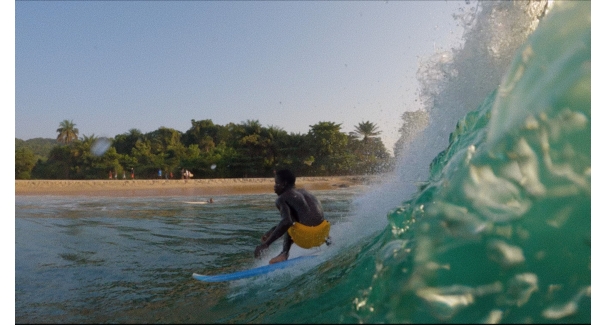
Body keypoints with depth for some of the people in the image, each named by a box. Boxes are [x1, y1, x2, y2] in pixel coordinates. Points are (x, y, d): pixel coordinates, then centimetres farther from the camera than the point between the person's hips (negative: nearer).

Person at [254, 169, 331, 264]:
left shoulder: (282, 199, 2)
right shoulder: (304, 192, 24)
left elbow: (286, 221, -17)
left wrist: (266, 244, -15)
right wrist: (272, 231, 37)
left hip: (305, 238, -7)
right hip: (323, 233, 7)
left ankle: (284, 253, 1)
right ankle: (326, 240, 23)